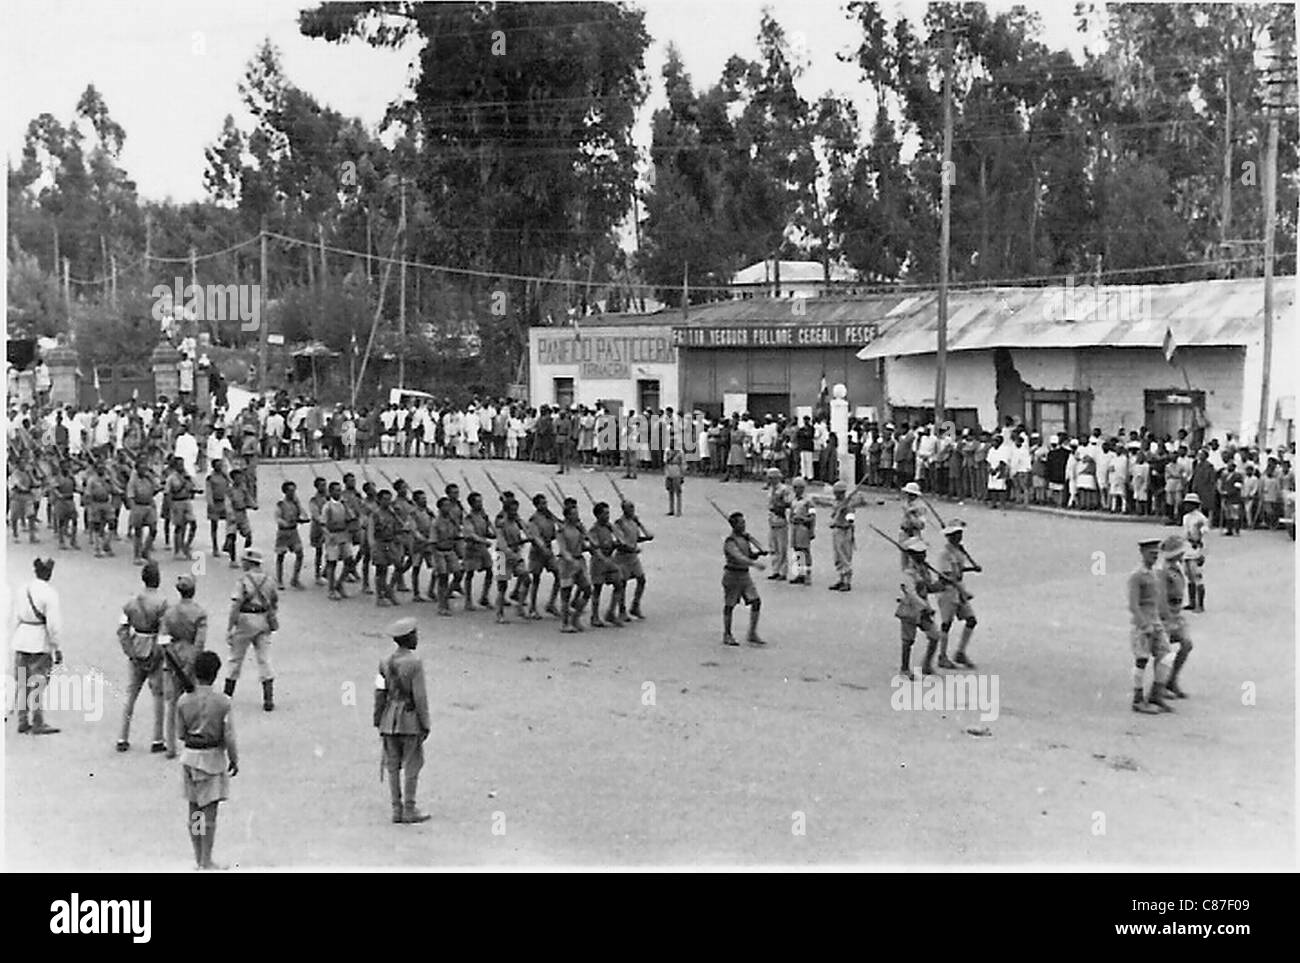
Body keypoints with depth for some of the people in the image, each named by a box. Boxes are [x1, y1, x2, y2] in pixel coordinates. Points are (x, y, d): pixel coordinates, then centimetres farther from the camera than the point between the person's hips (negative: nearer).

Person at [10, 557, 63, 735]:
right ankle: (38, 724, 5)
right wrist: (57, 648, -8)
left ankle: (22, 722, 19)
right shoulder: (49, 593, -14)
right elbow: (53, 624, -15)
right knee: (38, 684, 1)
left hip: (22, 640, 6)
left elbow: (14, 619, 11)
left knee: (22, 683, 12)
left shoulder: (21, 590, 5)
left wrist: (14, 642, 19)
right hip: (40, 642, -6)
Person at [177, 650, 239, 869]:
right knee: (209, 812, 3)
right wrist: (234, 760, 2)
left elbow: (181, 733, 2)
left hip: (190, 756, 4)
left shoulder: (184, 701, -7)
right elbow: (229, 738, -12)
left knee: (194, 810, 14)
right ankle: (206, 861, 6)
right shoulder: (222, 702, -16)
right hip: (213, 757, -3)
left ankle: (198, 858, 22)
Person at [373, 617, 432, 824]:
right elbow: (420, 696, -14)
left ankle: (397, 810, 12)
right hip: (410, 722, -6)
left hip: (389, 722, 6)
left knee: (393, 766, 8)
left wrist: (378, 723, 11)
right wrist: (425, 724, -9)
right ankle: (409, 810, 4)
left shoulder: (385, 663, 4)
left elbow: (380, 694, 4)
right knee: (412, 766, 2)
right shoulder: (415, 663, -13)